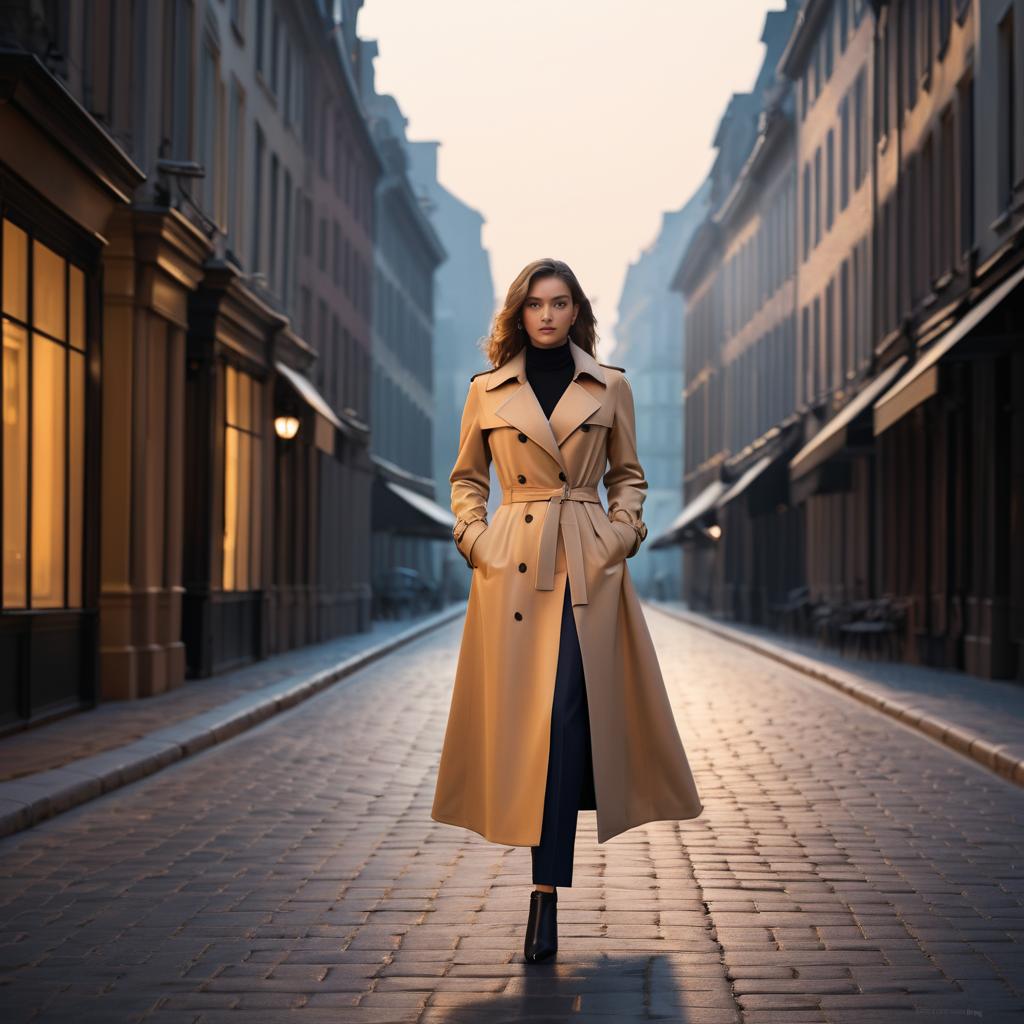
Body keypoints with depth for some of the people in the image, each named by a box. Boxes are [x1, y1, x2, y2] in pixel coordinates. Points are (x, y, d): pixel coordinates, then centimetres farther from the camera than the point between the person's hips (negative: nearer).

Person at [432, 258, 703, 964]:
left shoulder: (610, 388, 8)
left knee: (566, 714, -12)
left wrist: (623, 533, 0)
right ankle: (548, 877, 21)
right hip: (513, 565, 1)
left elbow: (629, 475, 16)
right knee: (520, 714, 1)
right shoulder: (488, 391, 9)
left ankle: (547, 892, -12)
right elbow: (467, 477, 16)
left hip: (589, 565, -1)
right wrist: (475, 539, 2)